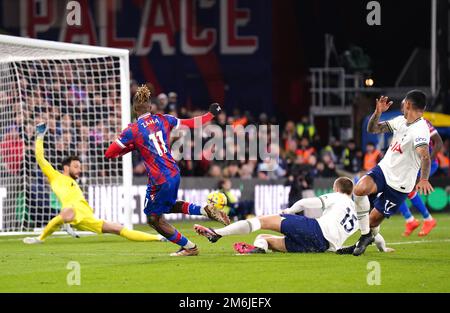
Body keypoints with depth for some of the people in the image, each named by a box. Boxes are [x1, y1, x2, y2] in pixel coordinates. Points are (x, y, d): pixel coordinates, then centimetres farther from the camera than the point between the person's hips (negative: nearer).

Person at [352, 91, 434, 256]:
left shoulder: (420, 130, -22)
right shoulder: (400, 121, 5)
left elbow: (425, 156, -38)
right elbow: (373, 129, 13)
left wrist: (424, 179, -54)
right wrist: (378, 112, -7)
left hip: (399, 184, -6)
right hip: (384, 168, 6)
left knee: (374, 219, 0)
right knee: (360, 189, -24)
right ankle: (365, 235, -8)